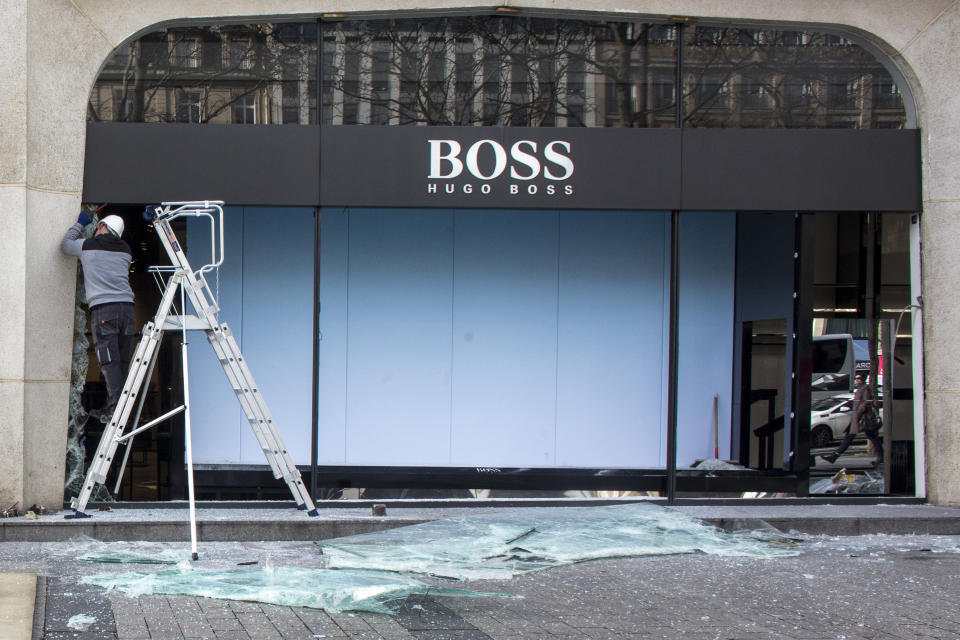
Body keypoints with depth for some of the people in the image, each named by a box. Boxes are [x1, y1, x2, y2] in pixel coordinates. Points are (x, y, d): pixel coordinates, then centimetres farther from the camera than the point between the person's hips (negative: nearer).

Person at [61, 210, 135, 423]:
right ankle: (111, 407, 8)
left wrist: (80, 224, 36)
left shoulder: (88, 245, 5)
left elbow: (65, 245, 23)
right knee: (123, 360, 5)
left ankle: (116, 406, -17)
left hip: (102, 308, -4)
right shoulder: (125, 250, 16)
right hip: (127, 305, 4)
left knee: (109, 361, -9)